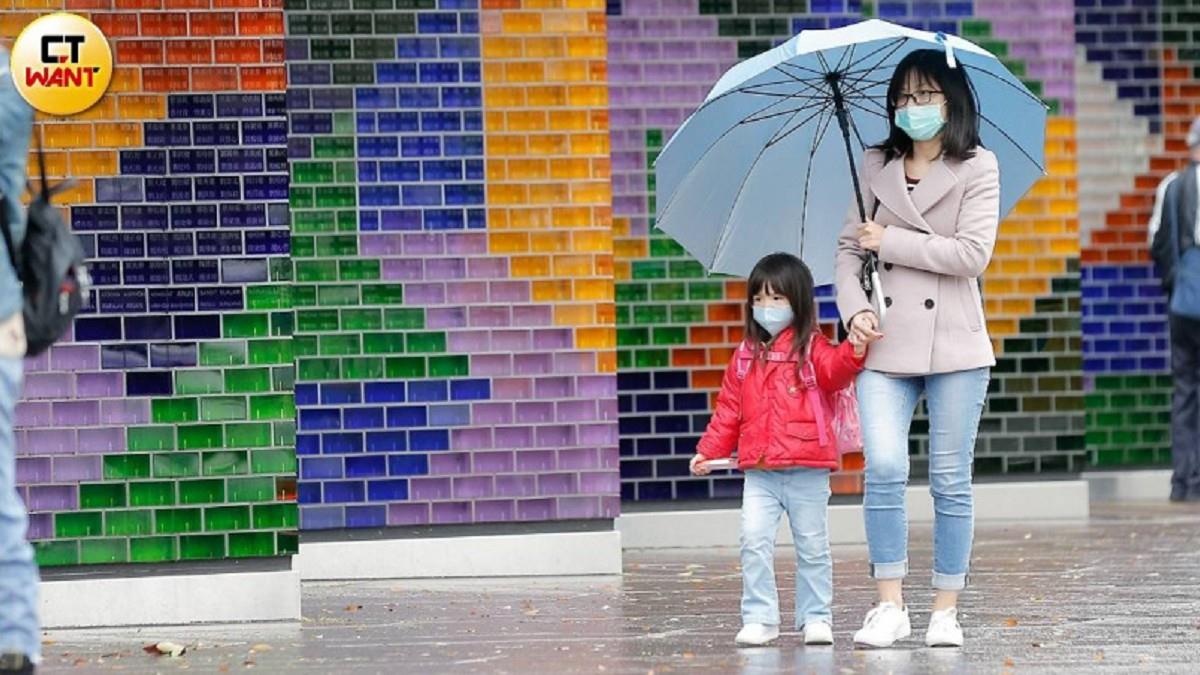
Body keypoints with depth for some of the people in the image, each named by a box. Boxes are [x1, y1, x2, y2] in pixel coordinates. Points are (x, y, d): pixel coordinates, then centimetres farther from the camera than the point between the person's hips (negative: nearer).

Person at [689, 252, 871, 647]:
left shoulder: (812, 349, -1)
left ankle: (816, 617, 15)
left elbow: (835, 370, -22)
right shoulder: (746, 356, 11)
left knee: (812, 546, 5)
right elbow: (729, 410, 15)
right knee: (754, 541, -7)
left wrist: (854, 352, -42)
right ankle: (759, 618, 0)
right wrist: (708, 451, 10)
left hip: (807, 470, -3)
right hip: (759, 473, 3)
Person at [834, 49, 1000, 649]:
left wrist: (890, 242, -7)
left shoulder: (977, 168, 2)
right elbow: (849, 246, 10)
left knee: (950, 480, 2)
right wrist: (854, 308, -6)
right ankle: (889, 606, -5)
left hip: (954, 345, -2)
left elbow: (972, 254, -9)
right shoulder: (875, 166, 11)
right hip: (885, 343, 2)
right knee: (883, 469, -12)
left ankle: (946, 611, 9)